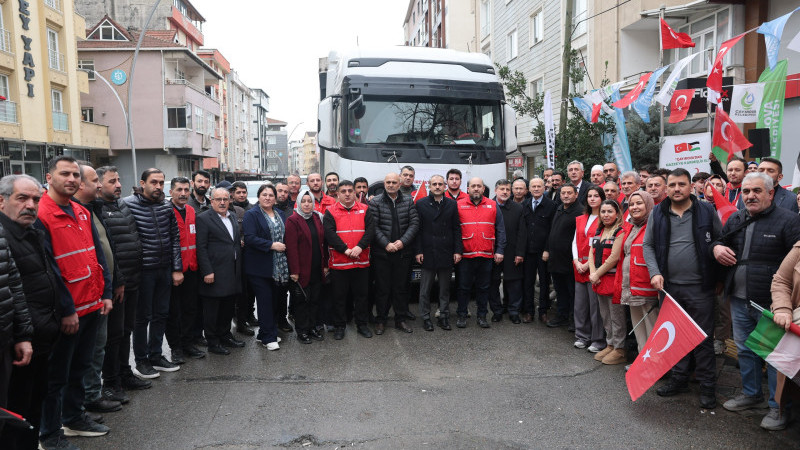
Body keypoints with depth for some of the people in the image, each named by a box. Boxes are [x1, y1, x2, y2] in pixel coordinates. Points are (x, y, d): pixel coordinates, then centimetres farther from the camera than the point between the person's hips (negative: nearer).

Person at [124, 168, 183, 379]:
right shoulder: (129, 205, -10)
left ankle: (155, 355, 28)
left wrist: (177, 269, 4)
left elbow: (175, 238, 7)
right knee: (143, 316, 6)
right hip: (143, 270, -5)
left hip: (165, 270, 5)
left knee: (161, 314, 14)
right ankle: (141, 361, 20)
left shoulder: (166, 207, 5)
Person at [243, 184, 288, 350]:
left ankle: (265, 333, 21)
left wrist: (284, 247, 3)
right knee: (265, 300, -4)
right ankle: (268, 338, 4)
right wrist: (272, 245, -18)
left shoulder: (280, 214, 16)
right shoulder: (251, 215, -4)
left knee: (272, 300, 9)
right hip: (260, 266, -6)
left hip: (278, 266, 6)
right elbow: (250, 238, -15)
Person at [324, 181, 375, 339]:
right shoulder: (331, 212, 0)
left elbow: (370, 230, -4)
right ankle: (339, 326, 22)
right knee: (339, 295, 8)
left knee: (361, 294, 11)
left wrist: (360, 247, -18)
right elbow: (329, 234, -11)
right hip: (338, 262, -2)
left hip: (361, 261, 2)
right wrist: (345, 250, -19)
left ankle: (362, 324, 25)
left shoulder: (364, 210, 6)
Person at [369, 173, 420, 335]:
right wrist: (386, 244, -14)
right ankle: (380, 320, 17)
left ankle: (401, 319, 21)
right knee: (382, 288, 5)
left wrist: (403, 241, -11)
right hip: (382, 253, -2)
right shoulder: (375, 202, -1)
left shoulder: (408, 201, 6)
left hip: (403, 252, 2)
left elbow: (414, 223, 0)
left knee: (401, 287, 10)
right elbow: (373, 226, -7)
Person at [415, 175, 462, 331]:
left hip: (446, 253, 2)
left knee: (445, 288, 10)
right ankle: (426, 317, 17)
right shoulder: (421, 204, 1)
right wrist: (418, 251, -7)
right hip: (428, 252, -2)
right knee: (425, 288, 5)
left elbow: (457, 229, 6)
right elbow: (418, 229, -1)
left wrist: (458, 250, -1)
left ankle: (443, 316, 22)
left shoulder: (452, 204, 6)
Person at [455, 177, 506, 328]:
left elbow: (500, 230, 6)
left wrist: (500, 250, -1)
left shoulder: (492, 206, 6)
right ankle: (462, 315, 20)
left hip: (487, 255, 1)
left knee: (483, 287, 10)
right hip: (465, 255, -1)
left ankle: (482, 315, 22)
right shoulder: (459, 205, 1)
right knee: (463, 287, 7)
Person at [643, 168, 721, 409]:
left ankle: (707, 386, 17)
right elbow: (648, 245, 7)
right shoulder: (657, 213, 4)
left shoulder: (706, 211, -1)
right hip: (670, 286, 3)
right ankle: (679, 379, 28)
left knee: (703, 338, 4)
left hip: (699, 287, -2)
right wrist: (655, 272, -6)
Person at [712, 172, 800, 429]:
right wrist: (716, 247, 1)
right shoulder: (735, 220, 11)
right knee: (745, 349, 18)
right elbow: (721, 241, 25)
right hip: (739, 299, 6)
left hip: (770, 302, -6)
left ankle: (777, 407, 18)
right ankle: (751, 394, 36)